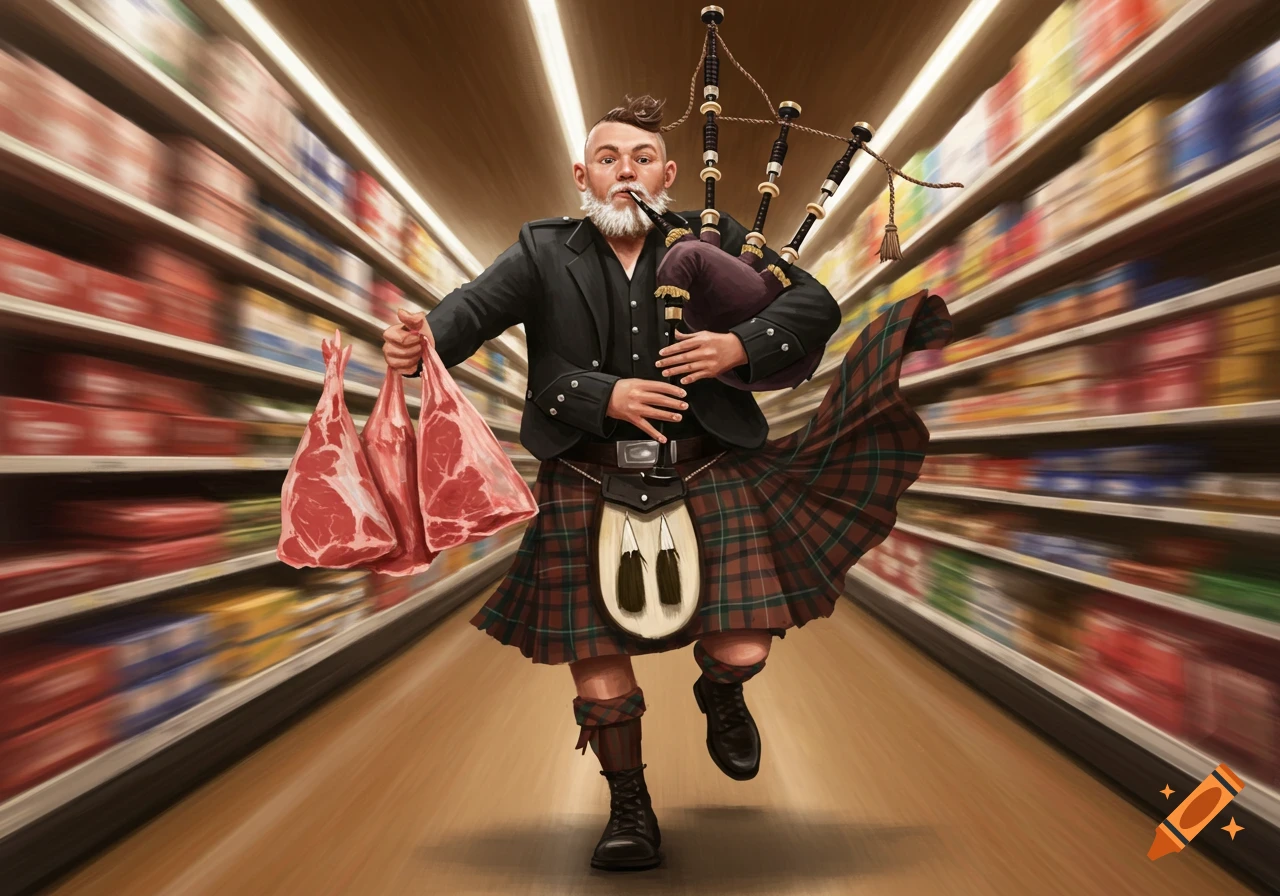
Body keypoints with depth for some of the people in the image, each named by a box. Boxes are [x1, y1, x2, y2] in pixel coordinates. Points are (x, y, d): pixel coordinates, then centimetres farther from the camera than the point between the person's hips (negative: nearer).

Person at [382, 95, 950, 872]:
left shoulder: (712, 239, 7)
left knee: (742, 647, -5)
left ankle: (719, 695, 36)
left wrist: (743, 346, -13)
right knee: (594, 652, 4)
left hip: (705, 467, 1)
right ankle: (630, 808, 29)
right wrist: (426, 339, -30)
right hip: (589, 480, 1)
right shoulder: (544, 251, 6)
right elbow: (476, 308, -7)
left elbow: (816, 303, 5)